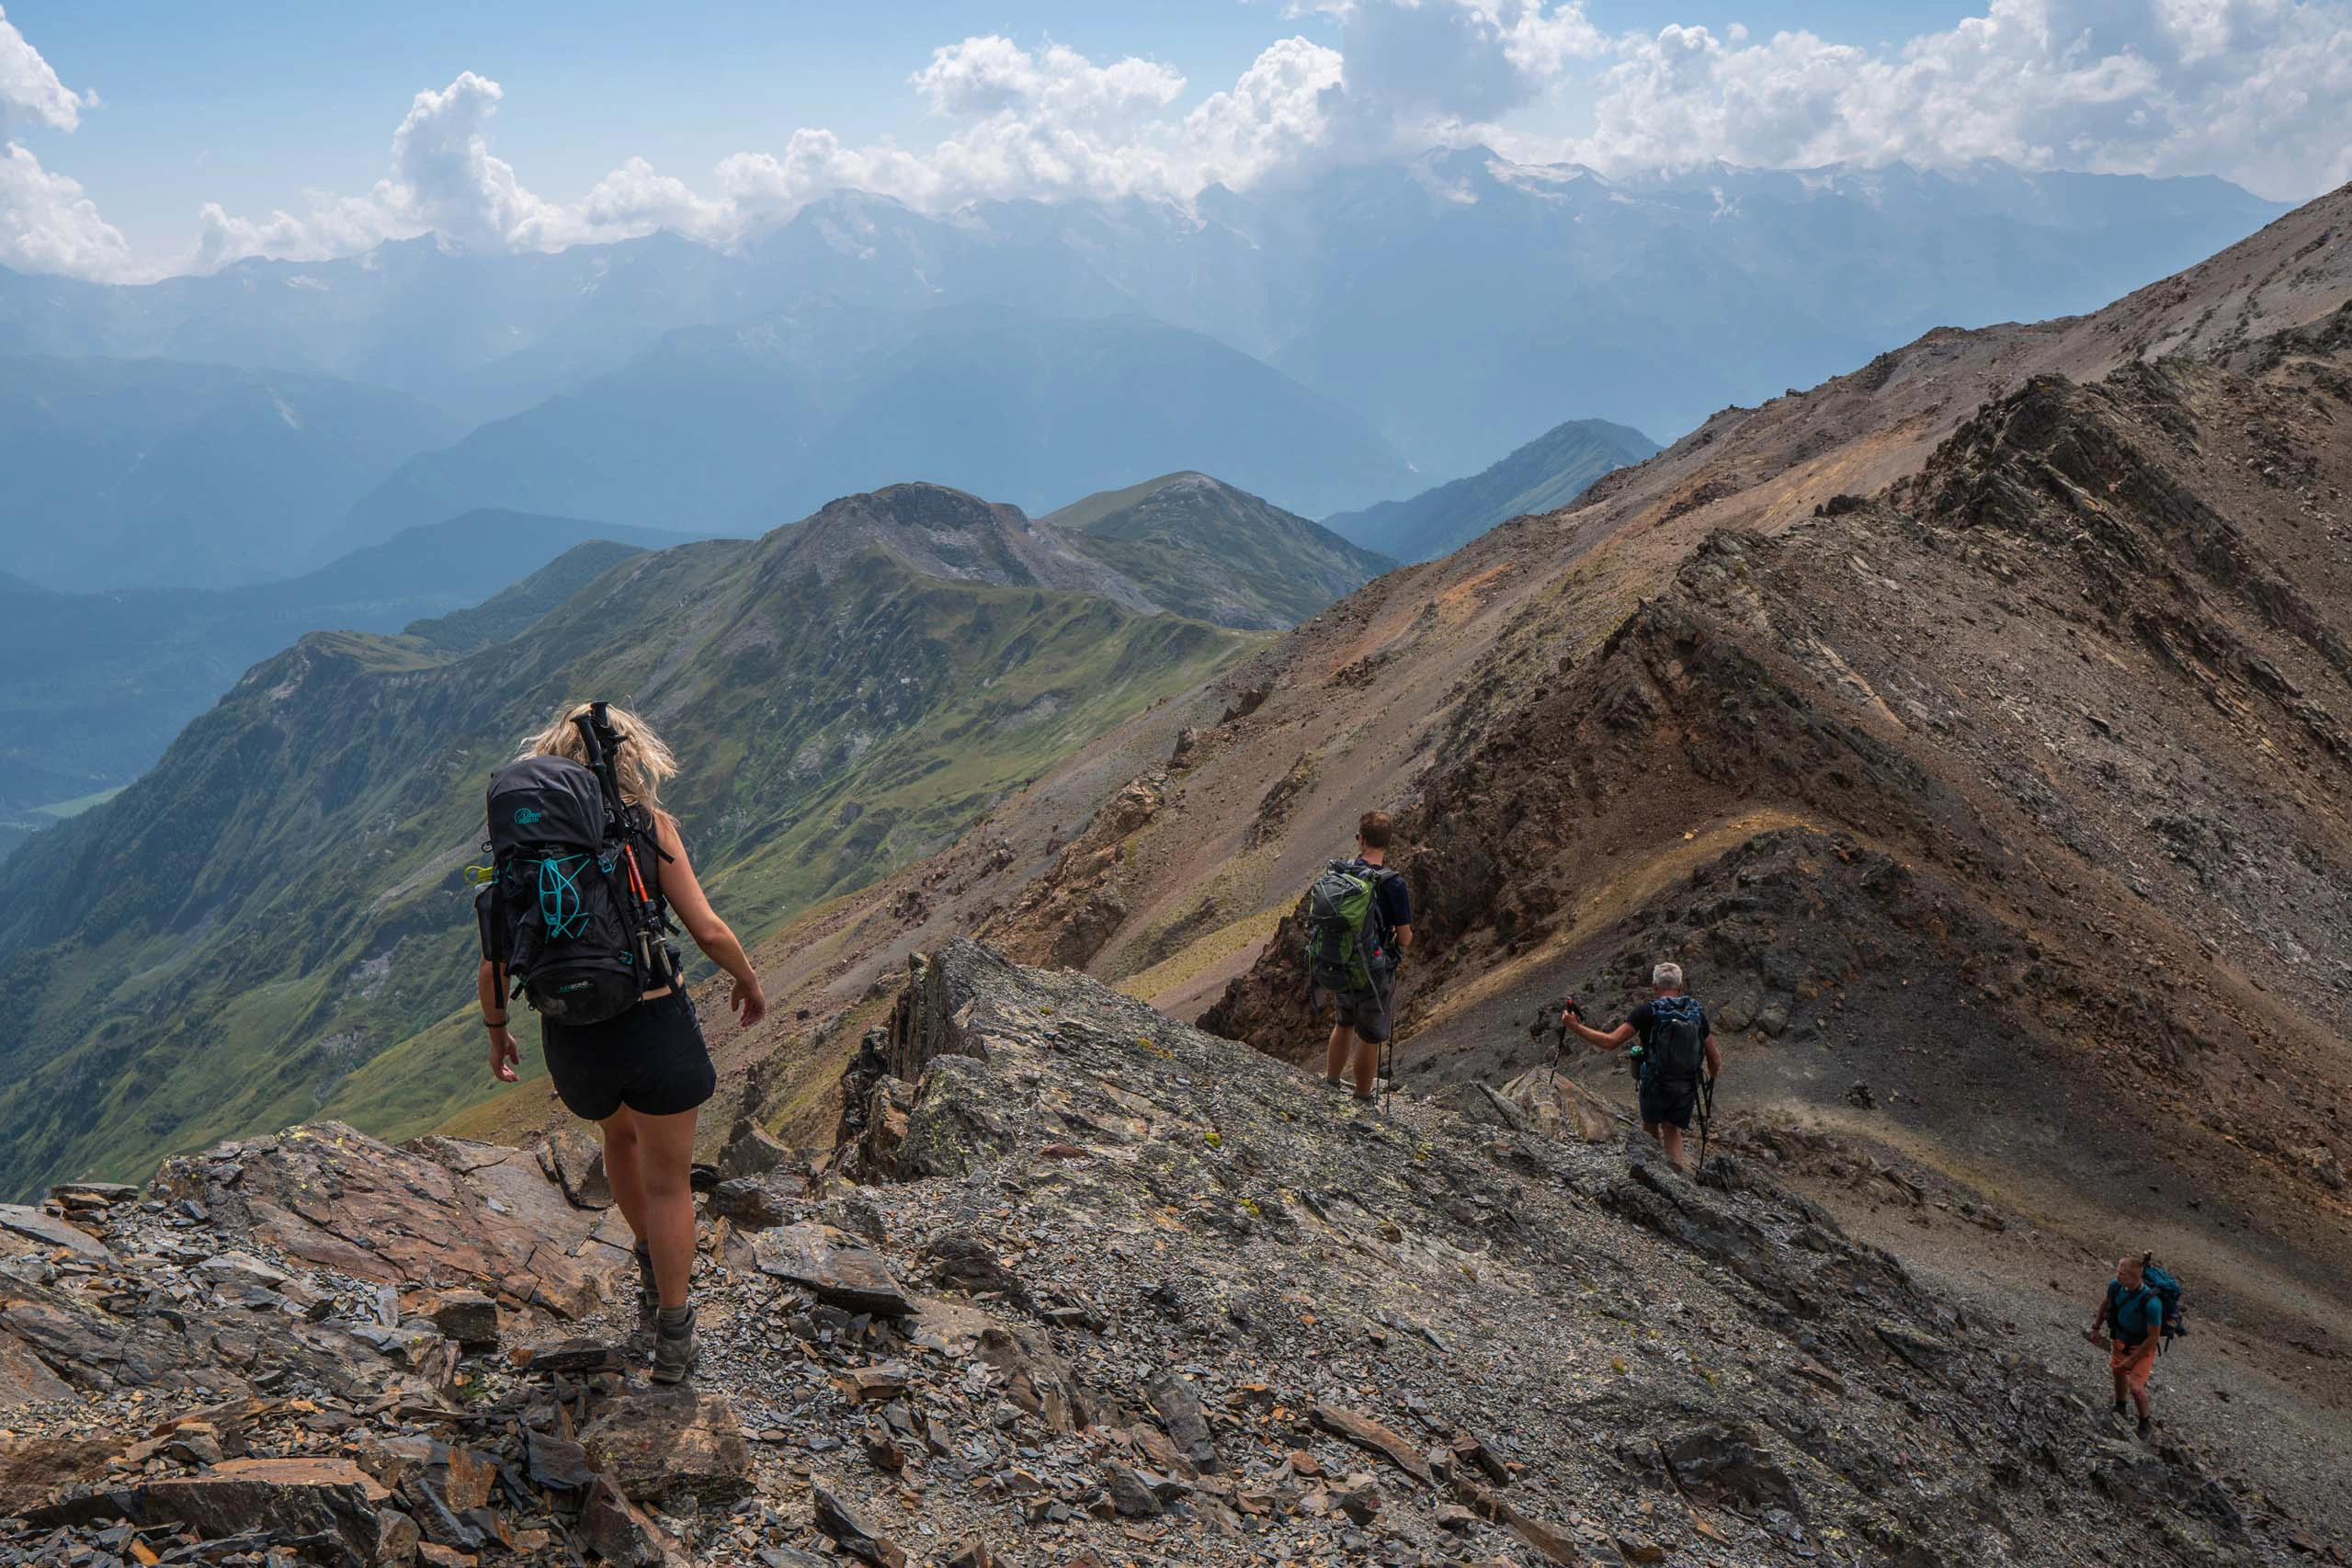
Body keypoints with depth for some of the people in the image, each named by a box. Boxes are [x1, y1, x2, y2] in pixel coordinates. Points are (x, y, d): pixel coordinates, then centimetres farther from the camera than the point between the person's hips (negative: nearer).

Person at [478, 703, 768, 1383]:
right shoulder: (648, 826, -7)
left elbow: (493, 966, 0)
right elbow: (708, 931, -10)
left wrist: (497, 1032, 18)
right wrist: (748, 980, 9)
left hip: (572, 1038, 3)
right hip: (654, 1022, -3)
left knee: (619, 1134, 34)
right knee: (668, 1182, 14)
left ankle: (653, 1275, 46)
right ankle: (672, 1339, 22)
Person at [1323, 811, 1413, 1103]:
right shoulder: (1392, 884, -23)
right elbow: (1405, 939, -16)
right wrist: (1399, 936, 7)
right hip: (1375, 972, -5)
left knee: (1344, 1023, 28)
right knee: (1370, 1037, 13)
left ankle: (1331, 1084, 42)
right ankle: (1362, 1101, 26)